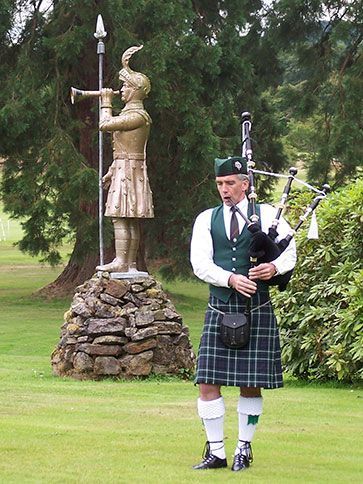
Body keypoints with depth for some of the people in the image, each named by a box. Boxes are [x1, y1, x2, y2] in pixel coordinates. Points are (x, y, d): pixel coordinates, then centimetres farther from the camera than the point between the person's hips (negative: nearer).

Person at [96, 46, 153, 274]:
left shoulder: (137, 116, -14)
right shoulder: (130, 113, 18)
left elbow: (105, 124, -20)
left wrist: (107, 103, -5)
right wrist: (112, 171, 23)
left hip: (128, 170, -10)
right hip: (123, 170, 10)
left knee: (120, 217, -13)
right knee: (131, 220, 7)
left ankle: (120, 261, -17)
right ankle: (130, 263, 7)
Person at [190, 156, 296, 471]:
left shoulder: (266, 214, 5)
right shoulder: (206, 220, 8)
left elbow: (289, 249, 2)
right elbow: (200, 263, -3)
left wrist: (275, 267, -20)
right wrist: (231, 279, -19)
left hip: (256, 310, -1)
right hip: (220, 309, 1)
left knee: (251, 385, 3)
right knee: (208, 383, -4)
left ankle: (244, 448, 16)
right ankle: (216, 452, 5)